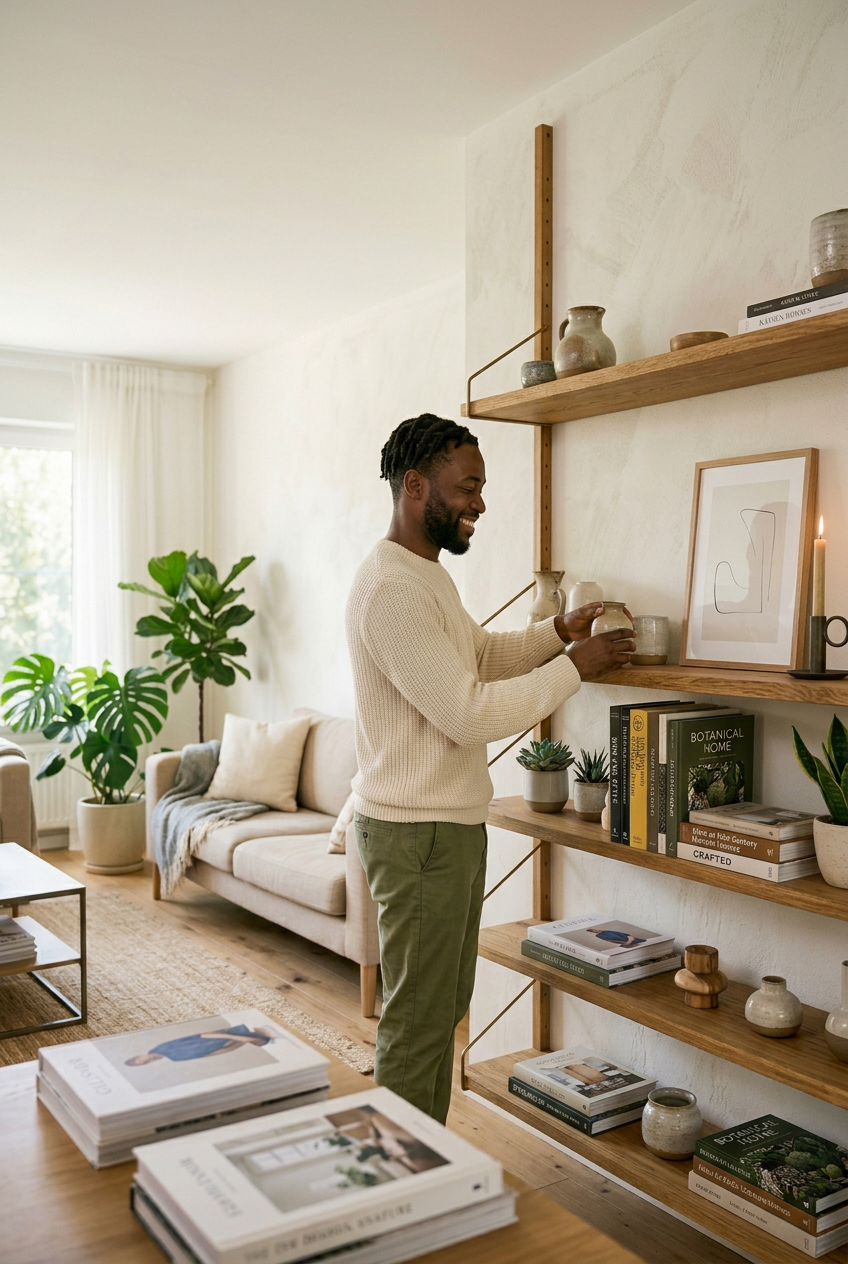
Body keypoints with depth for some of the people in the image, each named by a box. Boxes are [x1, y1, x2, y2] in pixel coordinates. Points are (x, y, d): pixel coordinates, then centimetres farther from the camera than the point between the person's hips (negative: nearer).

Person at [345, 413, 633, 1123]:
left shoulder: (428, 575, 13)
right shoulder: (391, 589, -22)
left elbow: (481, 653, 25)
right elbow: (470, 713, -25)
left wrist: (556, 632, 9)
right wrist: (574, 667, -16)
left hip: (452, 823, 11)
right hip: (418, 832, -11)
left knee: (446, 1005, 20)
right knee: (418, 1017, 2)